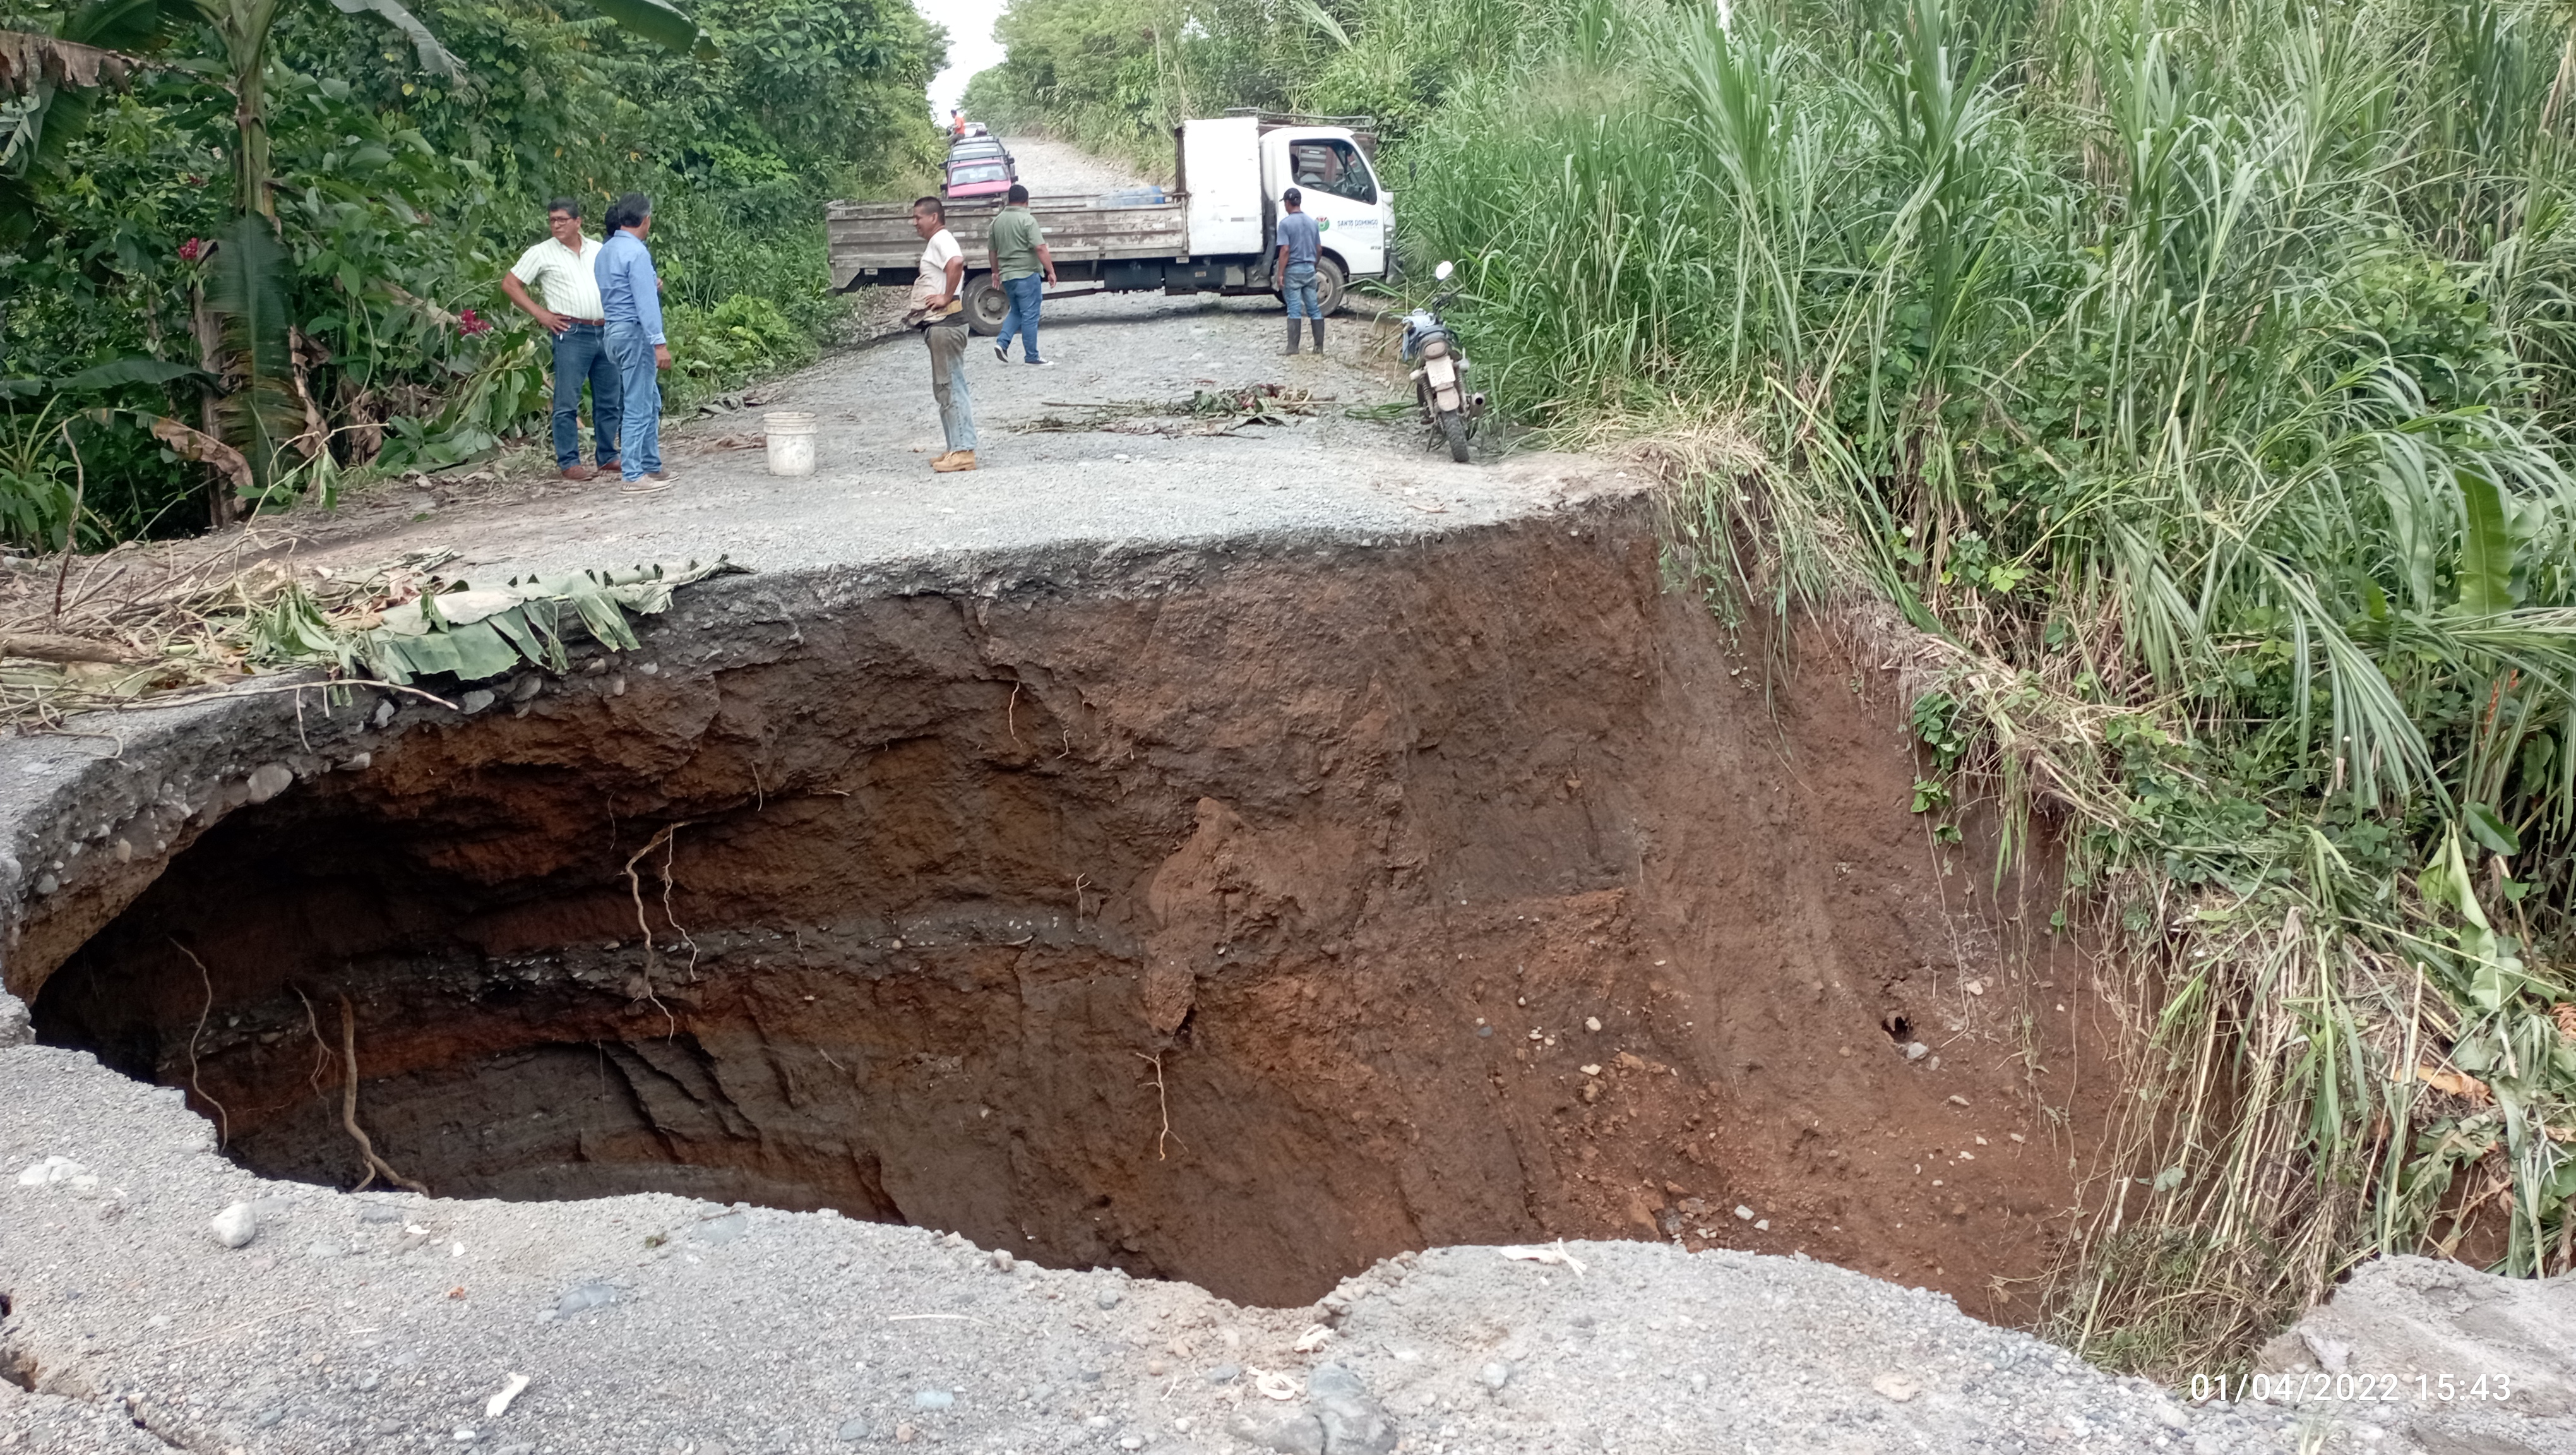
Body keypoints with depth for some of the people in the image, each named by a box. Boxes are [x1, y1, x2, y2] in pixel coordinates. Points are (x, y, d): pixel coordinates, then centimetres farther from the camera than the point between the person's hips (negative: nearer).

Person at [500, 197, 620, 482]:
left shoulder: (599, 250, 12)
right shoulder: (542, 253, 0)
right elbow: (509, 284, 1)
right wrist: (540, 313, -6)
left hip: (607, 332, 5)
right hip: (572, 334, -4)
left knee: (609, 400, 10)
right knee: (567, 402, -4)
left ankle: (607, 456, 21)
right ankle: (569, 463, 0)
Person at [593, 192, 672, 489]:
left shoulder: (605, 251, 12)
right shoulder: (636, 252, -15)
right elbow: (645, 302, -19)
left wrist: (651, 285, 16)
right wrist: (660, 343, -19)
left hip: (614, 330, 9)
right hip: (635, 331, -9)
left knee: (651, 401, 17)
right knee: (638, 406, -5)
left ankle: (651, 465, 22)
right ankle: (634, 475, -2)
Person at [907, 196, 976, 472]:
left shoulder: (941, 240, -12)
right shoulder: (936, 242, 21)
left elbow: (957, 262, -32)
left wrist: (946, 297, -26)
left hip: (945, 322, -11)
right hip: (938, 324, 11)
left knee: (951, 387, -11)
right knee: (944, 389, 13)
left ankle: (963, 451, -12)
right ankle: (957, 449, 16)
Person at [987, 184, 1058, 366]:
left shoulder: (997, 220, 9)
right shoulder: (1027, 220, -12)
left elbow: (993, 250, 17)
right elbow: (1040, 248, -19)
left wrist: (996, 272, 29)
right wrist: (1051, 271, -16)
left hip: (1006, 275, 7)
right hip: (1026, 274, -7)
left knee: (1016, 311, 20)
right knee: (1029, 316, 0)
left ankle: (1002, 342, 2)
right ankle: (1031, 356, 3)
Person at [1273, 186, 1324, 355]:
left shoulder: (1286, 223, -10)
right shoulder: (1312, 222, 8)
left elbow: (1285, 250, -16)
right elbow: (1319, 249, 11)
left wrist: (1280, 274, -14)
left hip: (1293, 270, -5)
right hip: (1309, 269, 5)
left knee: (1294, 310, -4)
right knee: (1314, 309, 7)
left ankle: (1293, 347, -3)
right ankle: (1319, 346, 8)